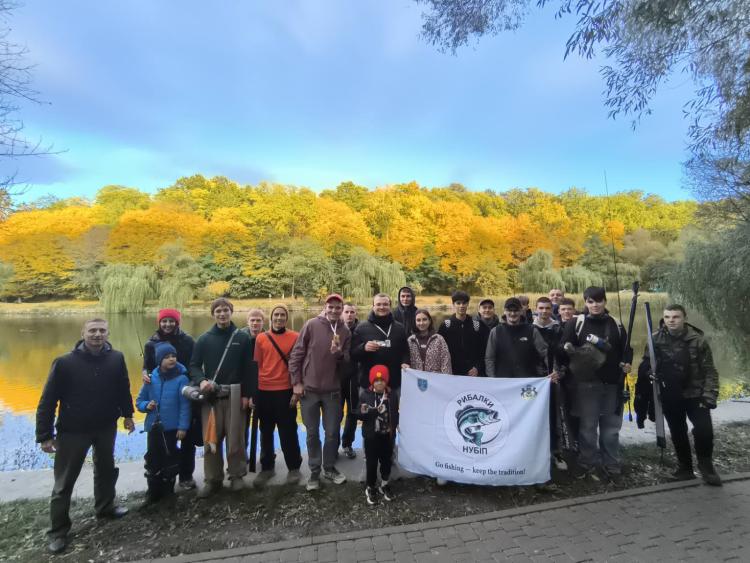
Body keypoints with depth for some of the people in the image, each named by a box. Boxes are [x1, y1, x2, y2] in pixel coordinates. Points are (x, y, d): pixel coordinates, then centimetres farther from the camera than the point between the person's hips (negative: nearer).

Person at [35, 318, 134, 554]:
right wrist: (45, 435, -11)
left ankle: (105, 507, 45)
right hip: (73, 431, -3)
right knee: (64, 481, 8)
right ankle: (58, 530, 28)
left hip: (106, 427, 3)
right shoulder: (64, 362, -18)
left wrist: (127, 414, 11)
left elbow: (123, 389, 4)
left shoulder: (116, 358, -10)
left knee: (106, 469, 22)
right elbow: (48, 400, -12)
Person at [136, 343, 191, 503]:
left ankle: (167, 492, 28)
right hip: (153, 427, 3)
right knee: (153, 461, 10)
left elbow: (185, 405, -11)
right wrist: (146, 405, -12)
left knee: (170, 460, 10)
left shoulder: (181, 378, -11)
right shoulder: (151, 378, -1)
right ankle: (153, 493, 27)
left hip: (172, 428, -3)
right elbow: (139, 401, 9)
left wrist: (183, 426, -14)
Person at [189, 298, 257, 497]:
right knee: (211, 439, 7)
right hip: (211, 396, 1)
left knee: (235, 438, 4)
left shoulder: (242, 338, 1)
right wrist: (201, 381, -15)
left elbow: (250, 368, 0)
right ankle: (212, 479, 22)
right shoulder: (204, 339, 5)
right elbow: (194, 365, 6)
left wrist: (248, 394, -5)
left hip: (235, 395, -1)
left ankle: (237, 475, 21)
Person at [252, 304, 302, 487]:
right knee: (266, 432, 15)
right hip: (264, 392, 3)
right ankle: (267, 467, 31)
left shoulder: (295, 337, -3)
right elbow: (256, 365, 7)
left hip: (286, 391, -3)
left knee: (288, 432, 6)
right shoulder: (261, 338, 4)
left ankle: (294, 467, 23)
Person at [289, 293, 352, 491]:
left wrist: (339, 353, -17)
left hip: (332, 390, 2)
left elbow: (348, 361, 6)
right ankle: (314, 471, 25)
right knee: (312, 433, 9)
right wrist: (296, 381, -6)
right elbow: (296, 353, -4)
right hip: (309, 388, -2)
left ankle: (329, 468, 30)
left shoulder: (345, 331, 2)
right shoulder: (312, 325, -6)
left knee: (332, 432, 11)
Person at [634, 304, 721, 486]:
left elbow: (710, 371, -6)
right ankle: (685, 467, 30)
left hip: (695, 394, -2)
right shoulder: (655, 339, -5)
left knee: (704, 429, -12)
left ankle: (706, 465, 14)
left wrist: (709, 396, -13)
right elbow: (646, 366, 2)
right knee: (678, 433, 11)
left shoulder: (697, 340, -10)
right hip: (670, 397, 2)